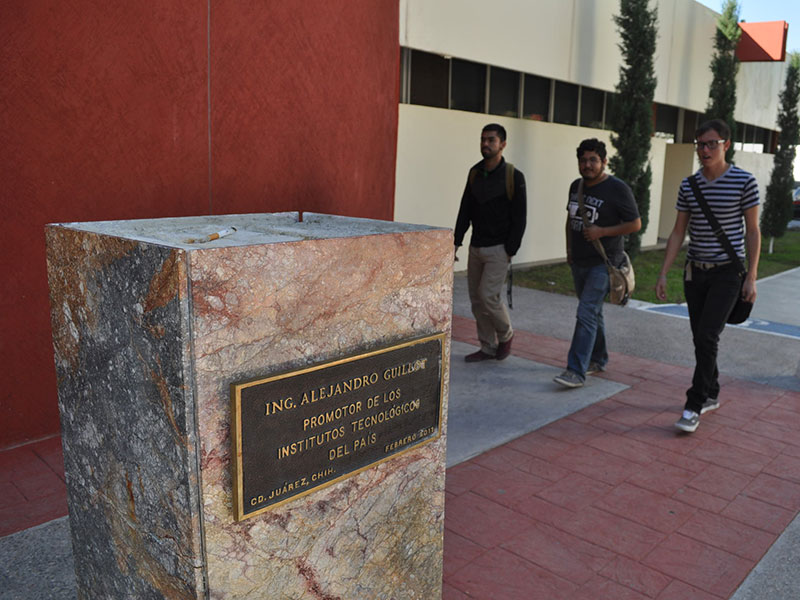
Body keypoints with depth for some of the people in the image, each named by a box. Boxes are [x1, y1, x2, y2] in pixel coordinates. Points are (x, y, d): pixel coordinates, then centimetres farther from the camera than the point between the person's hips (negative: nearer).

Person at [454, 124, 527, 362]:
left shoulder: (514, 176, -10)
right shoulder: (474, 173, 8)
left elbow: (519, 218, -9)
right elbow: (465, 211, 10)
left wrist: (510, 251, -12)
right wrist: (456, 242, 4)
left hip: (498, 249, -6)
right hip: (476, 248, 6)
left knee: (488, 295, -12)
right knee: (476, 298, 7)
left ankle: (506, 335, 16)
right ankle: (488, 347, 20)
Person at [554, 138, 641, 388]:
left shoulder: (617, 189, -11)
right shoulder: (576, 186, 9)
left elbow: (635, 224, -9)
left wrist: (601, 231, -19)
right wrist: (569, 249, 17)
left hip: (603, 263, -7)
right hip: (579, 262, 7)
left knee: (586, 314, -14)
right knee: (593, 312, 18)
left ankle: (576, 371, -14)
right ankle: (598, 359, 32)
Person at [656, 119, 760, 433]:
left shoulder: (744, 182, -7)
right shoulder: (688, 186, 4)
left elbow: (752, 232, -3)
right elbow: (678, 233, 7)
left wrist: (751, 277, -8)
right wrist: (663, 274, 1)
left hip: (727, 272, -4)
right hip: (695, 271, 4)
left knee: (707, 337, -12)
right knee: (701, 338, 11)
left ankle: (694, 406, -5)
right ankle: (711, 395, 27)